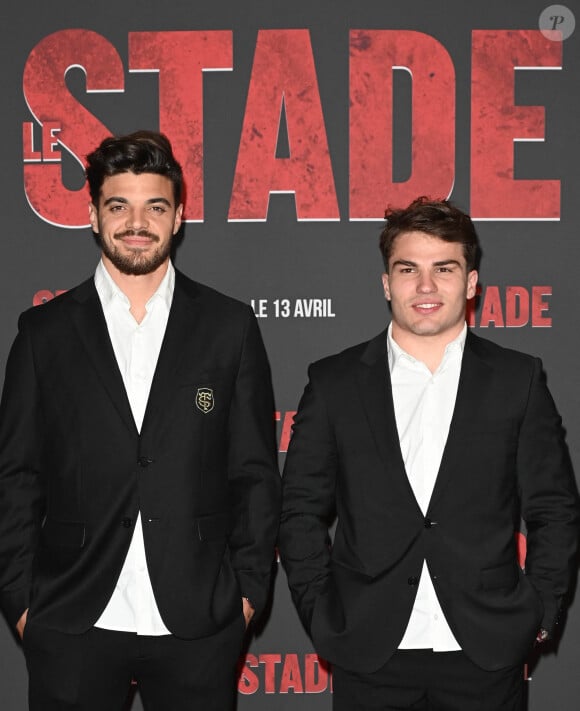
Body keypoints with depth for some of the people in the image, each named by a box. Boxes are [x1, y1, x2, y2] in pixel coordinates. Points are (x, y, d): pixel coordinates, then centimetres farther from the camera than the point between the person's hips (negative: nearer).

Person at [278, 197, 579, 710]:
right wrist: (323, 619, -1)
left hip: (485, 654, 0)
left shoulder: (519, 380, 2)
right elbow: (302, 510, 4)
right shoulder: (334, 382, 2)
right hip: (369, 654, 0)